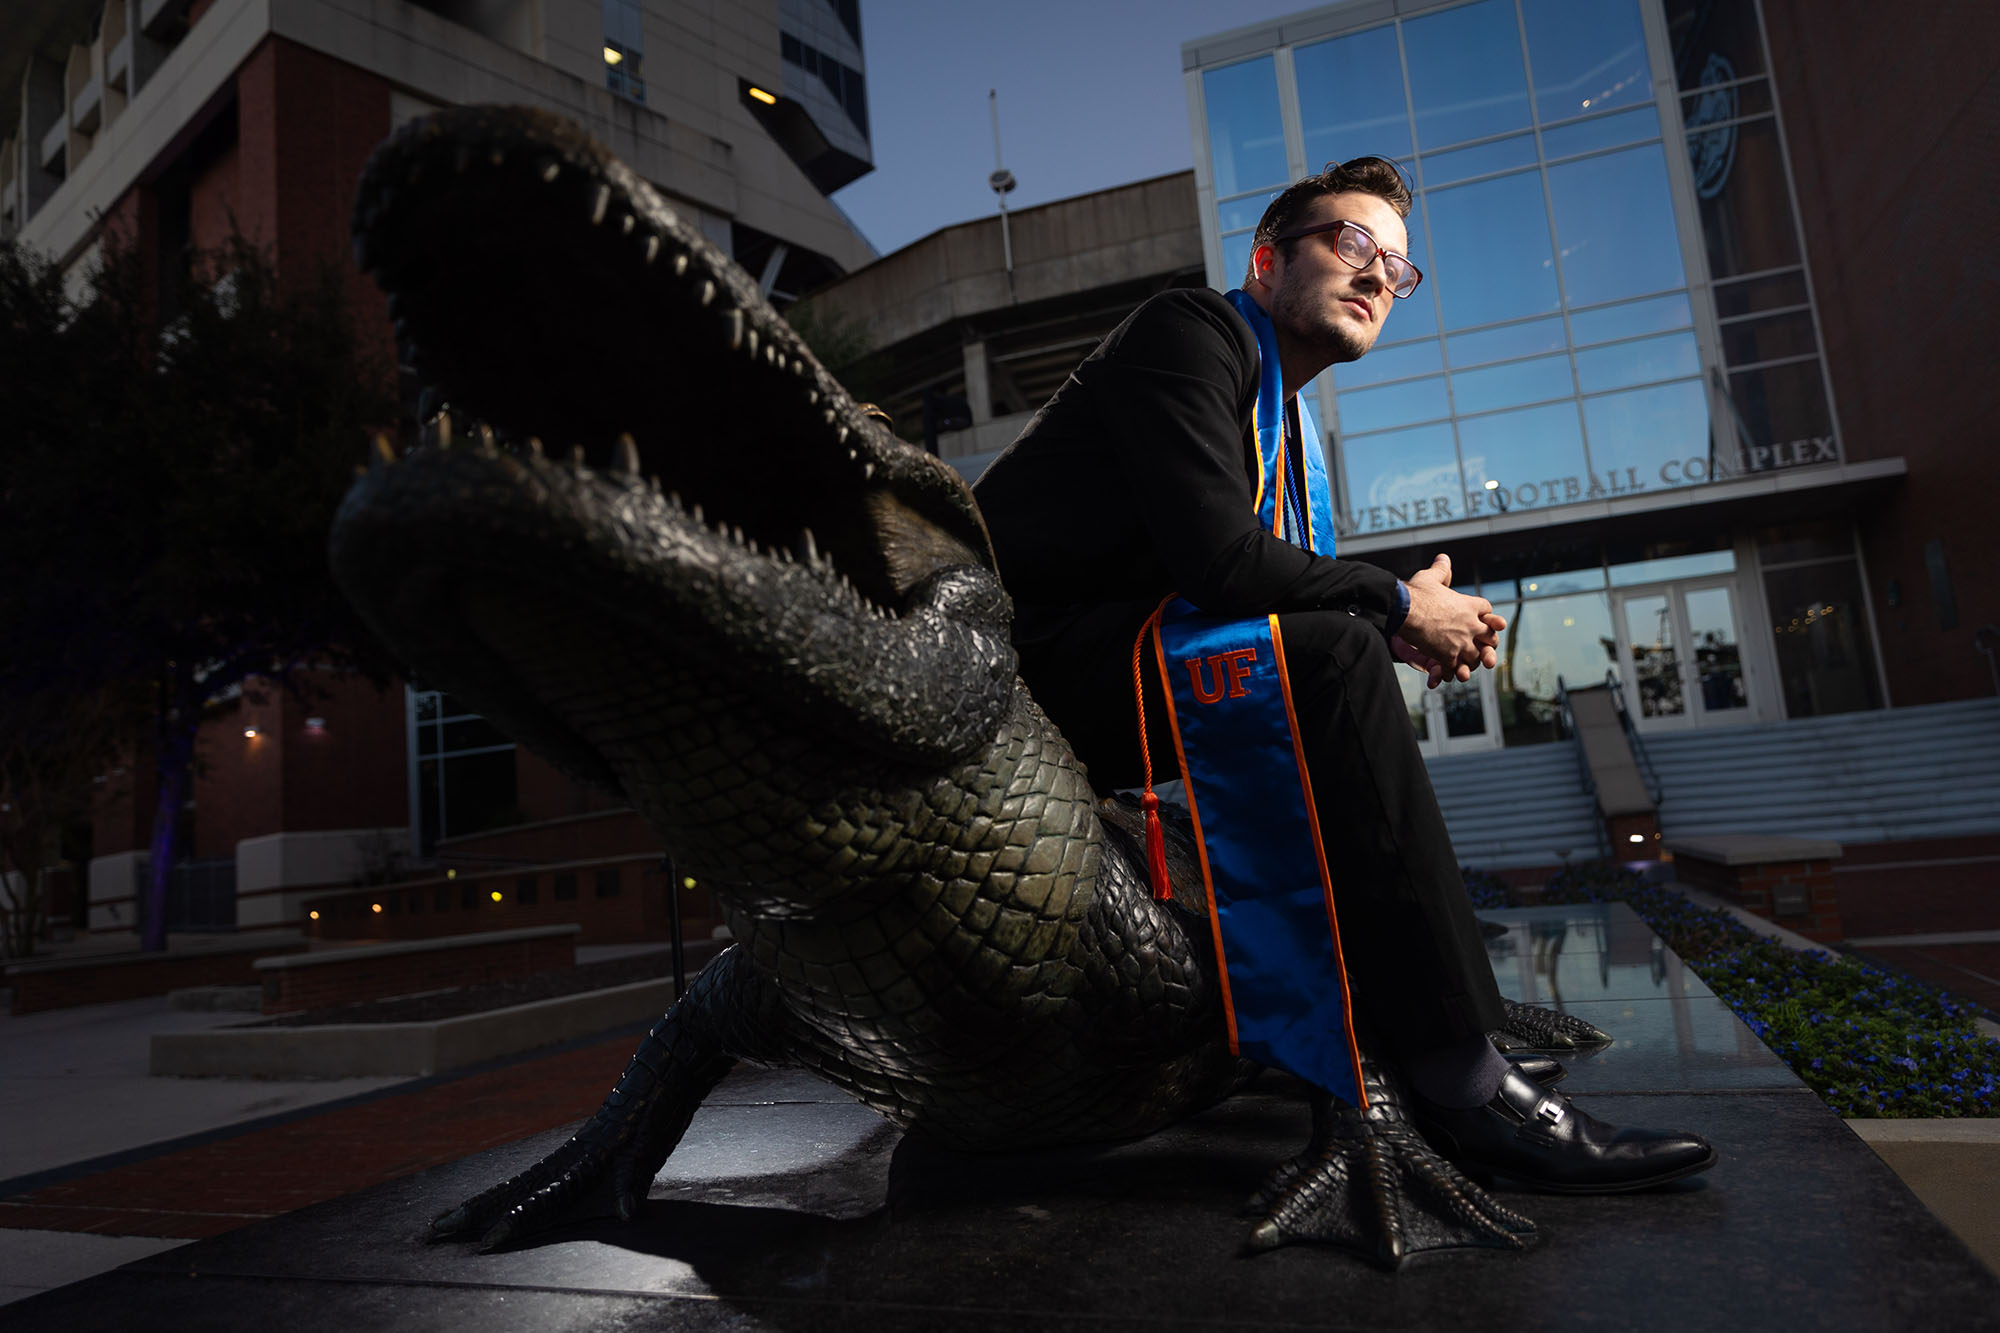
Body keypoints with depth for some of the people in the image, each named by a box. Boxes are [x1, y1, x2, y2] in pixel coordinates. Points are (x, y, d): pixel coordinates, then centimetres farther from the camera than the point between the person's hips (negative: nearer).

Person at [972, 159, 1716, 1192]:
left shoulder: (1280, 415, 21)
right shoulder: (1192, 329, -8)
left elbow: (1271, 581, 17)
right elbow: (1215, 555, -22)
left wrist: (1394, 630, -1)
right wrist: (1397, 607, -9)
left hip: (1110, 665, 10)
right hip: (1031, 659, -10)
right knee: (1333, 658, -26)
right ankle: (1458, 1079, -23)